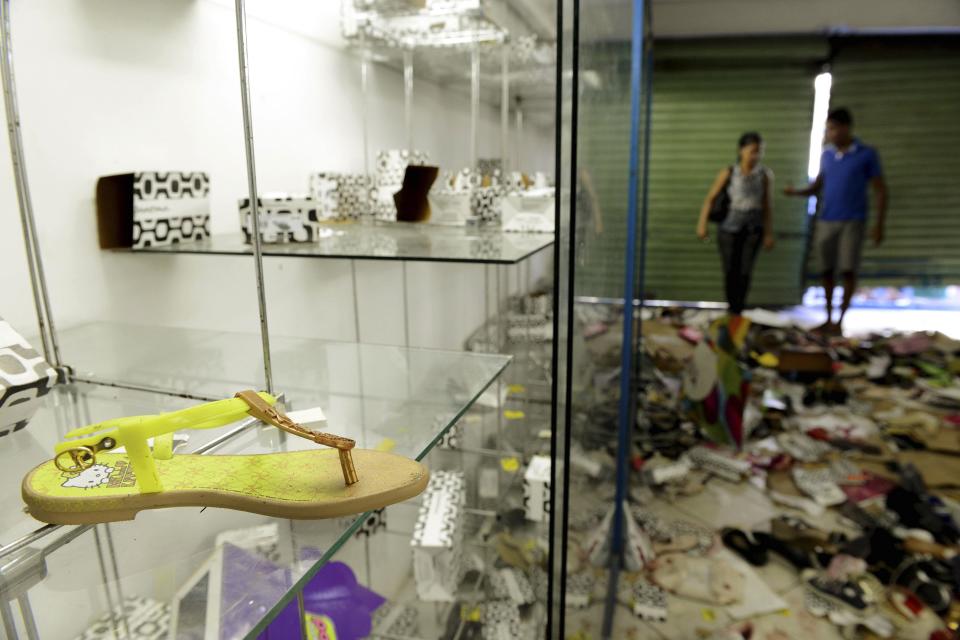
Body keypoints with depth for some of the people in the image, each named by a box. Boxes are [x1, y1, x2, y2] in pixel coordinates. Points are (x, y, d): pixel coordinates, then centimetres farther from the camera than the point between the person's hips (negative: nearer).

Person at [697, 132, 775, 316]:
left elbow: (767, 206, 4)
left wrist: (769, 233, 2)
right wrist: (702, 223, -11)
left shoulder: (765, 175, 0)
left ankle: (737, 312, -2)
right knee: (730, 272, 1)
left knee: (745, 271, -9)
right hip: (729, 227, -1)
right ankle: (732, 309, 17)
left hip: (753, 229, 1)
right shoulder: (728, 173, -4)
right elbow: (710, 198, -3)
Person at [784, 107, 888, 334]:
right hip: (826, 221, 3)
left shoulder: (867, 155, -1)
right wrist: (797, 192, -5)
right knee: (828, 271, 4)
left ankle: (840, 320, -1)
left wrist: (879, 225, -5)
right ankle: (828, 318, 14)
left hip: (852, 222, -3)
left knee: (848, 270, -9)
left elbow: (880, 190, 1)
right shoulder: (826, 154, 10)